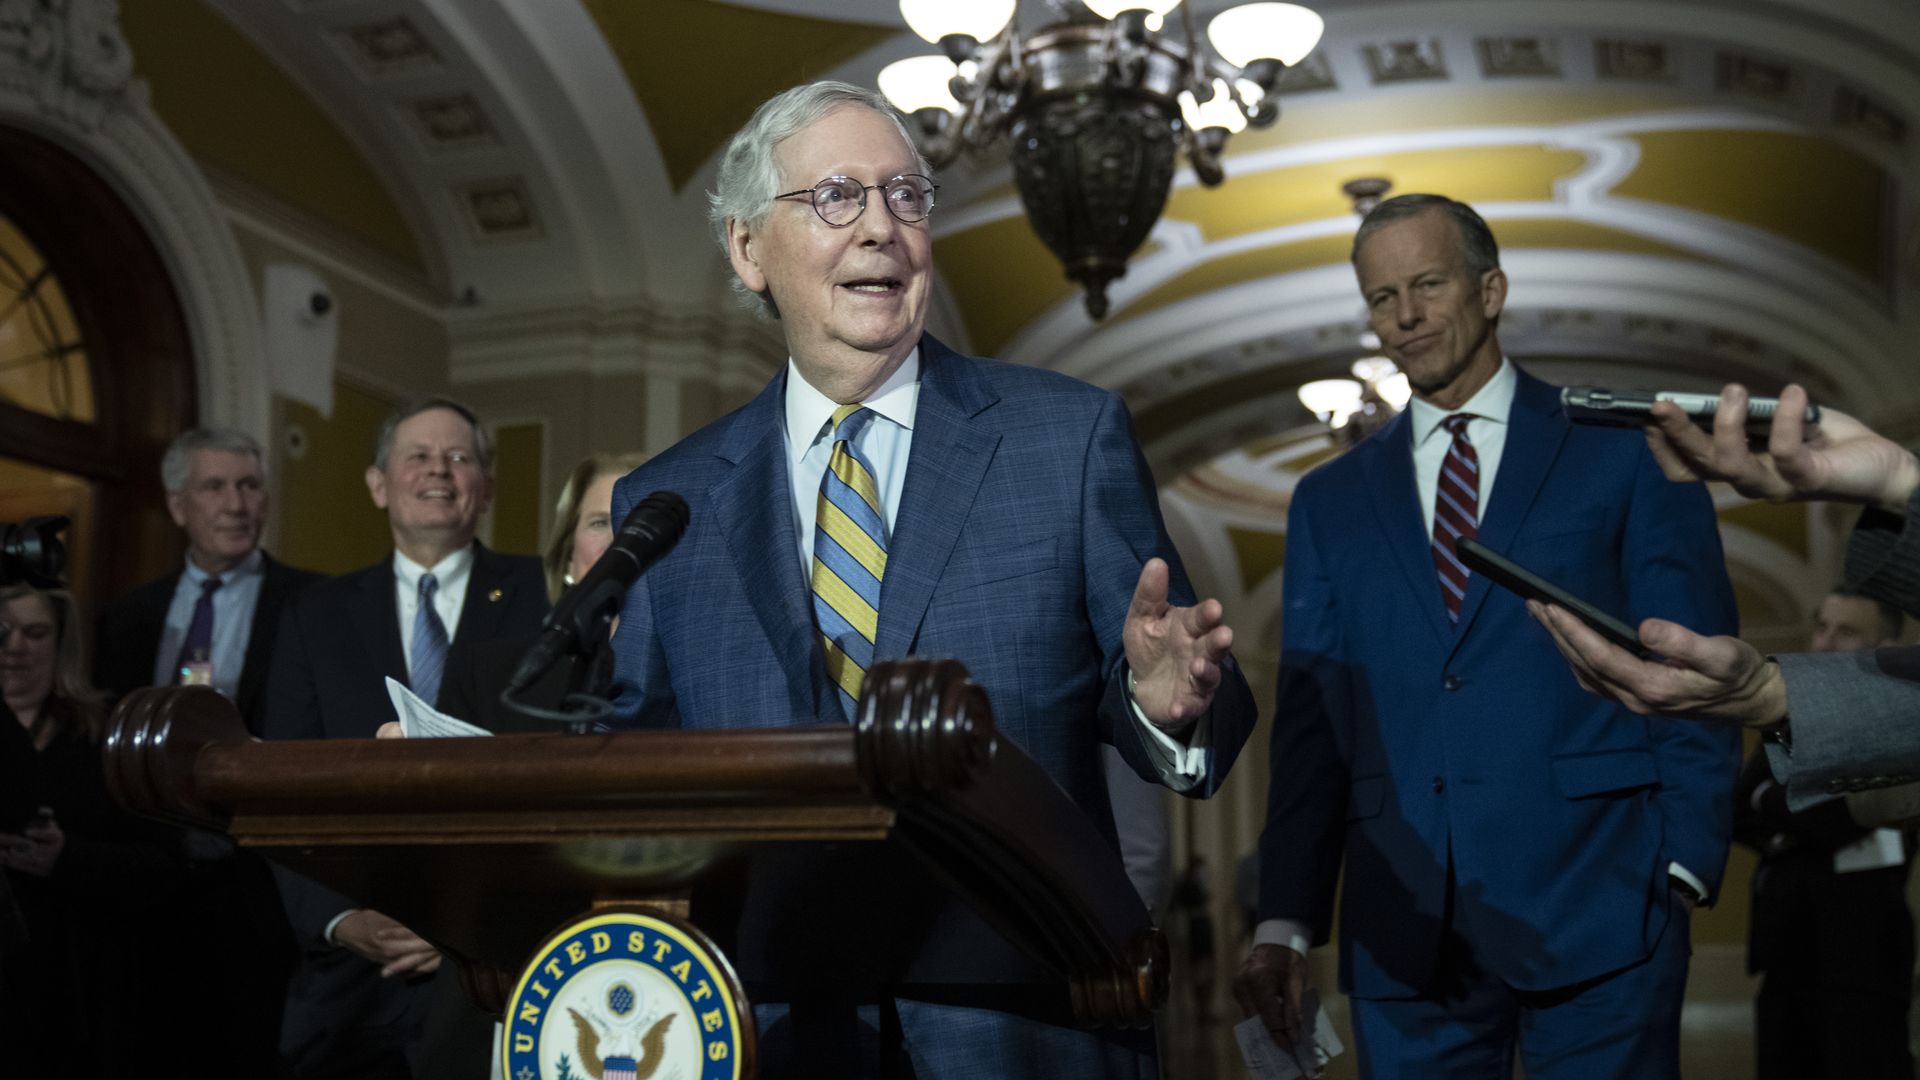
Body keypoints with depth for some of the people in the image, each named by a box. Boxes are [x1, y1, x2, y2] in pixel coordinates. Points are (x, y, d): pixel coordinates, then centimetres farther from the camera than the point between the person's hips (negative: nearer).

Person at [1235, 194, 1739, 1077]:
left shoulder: (1628, 452, 4)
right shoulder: (1330, 501, 13)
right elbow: (1310, 720, 9)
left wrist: (1684, 865, -8)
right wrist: (1285, 921, 2)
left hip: (1598, 912, -2)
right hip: (1403, 932, 3)